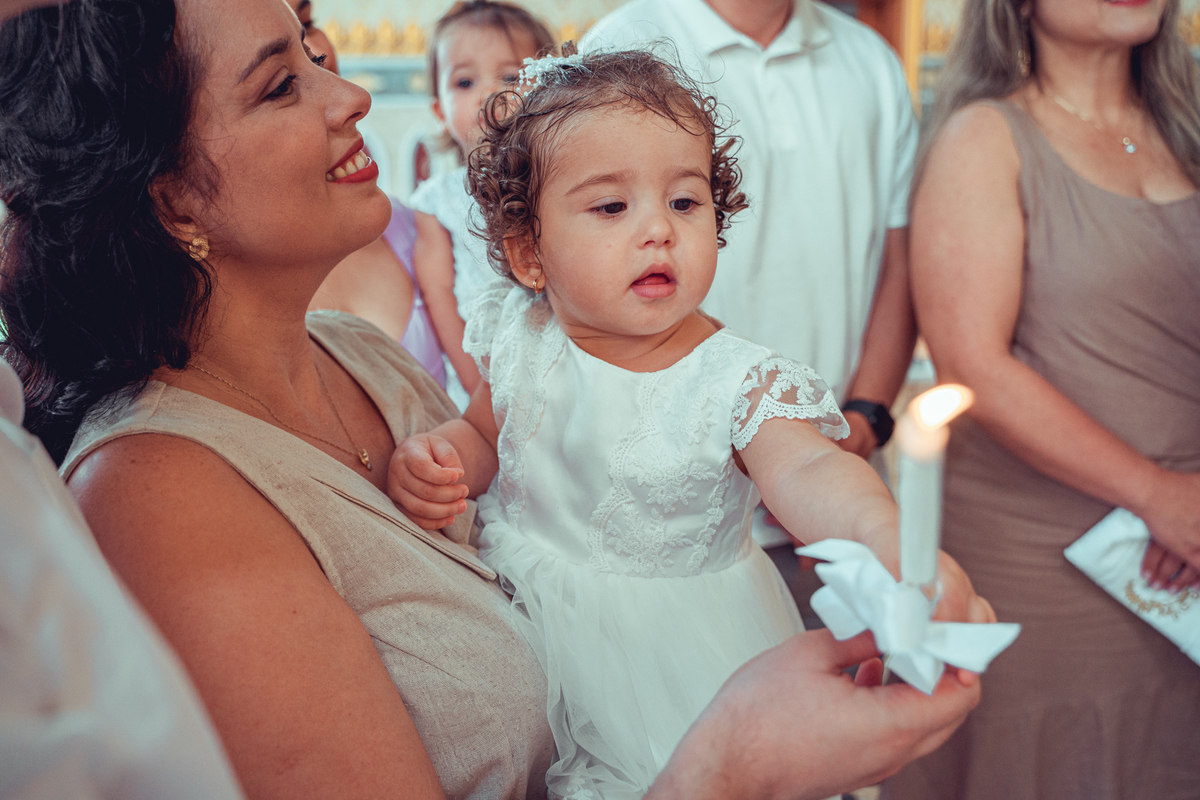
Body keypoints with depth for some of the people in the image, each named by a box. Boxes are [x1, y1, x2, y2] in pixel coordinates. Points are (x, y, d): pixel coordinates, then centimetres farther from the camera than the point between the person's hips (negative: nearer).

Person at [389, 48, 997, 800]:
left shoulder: (738, 378, -20)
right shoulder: (517, 337, -8)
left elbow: (806, 468, -36)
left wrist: (883, 529, -58)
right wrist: (432, 457, -13)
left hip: (678, 654, -3)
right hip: (521, 623, 3)